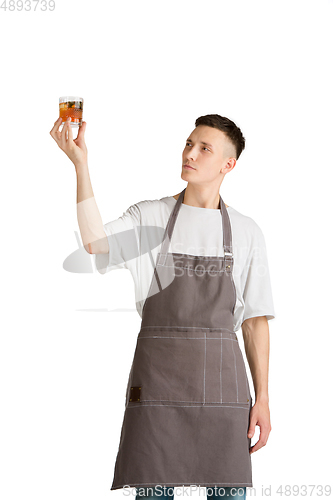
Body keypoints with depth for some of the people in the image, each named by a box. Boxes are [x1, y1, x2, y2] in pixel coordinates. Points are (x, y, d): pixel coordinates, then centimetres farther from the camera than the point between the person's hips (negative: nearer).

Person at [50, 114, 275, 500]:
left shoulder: (246, 232, 8)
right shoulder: (149, 217, 6)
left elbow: (255, 321, 8)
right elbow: (95, 242, -15)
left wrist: (262, 398, 2)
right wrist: (80, 164, -23)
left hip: (222, 380, 1)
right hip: (158, 377, -1)